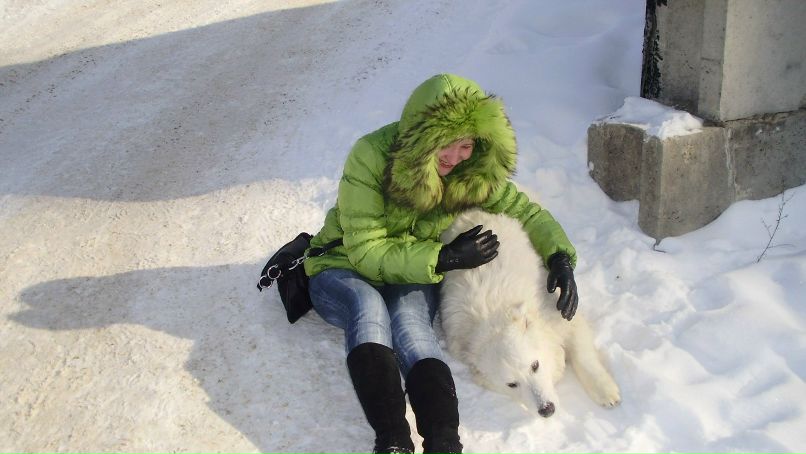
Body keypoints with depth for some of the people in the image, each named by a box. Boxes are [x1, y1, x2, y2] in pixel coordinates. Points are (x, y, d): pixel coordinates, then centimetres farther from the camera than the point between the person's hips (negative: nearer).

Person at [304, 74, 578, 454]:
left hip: (416, 280, 3)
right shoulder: (371, 156, -23)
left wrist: (560, 257, -15)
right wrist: (446, 258, -26)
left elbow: (525, 210, 4)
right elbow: (366, 253, -22)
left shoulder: (475, 172, -8)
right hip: (344, 269, -2)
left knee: (410, 319, -33)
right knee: (368, 304, -38)